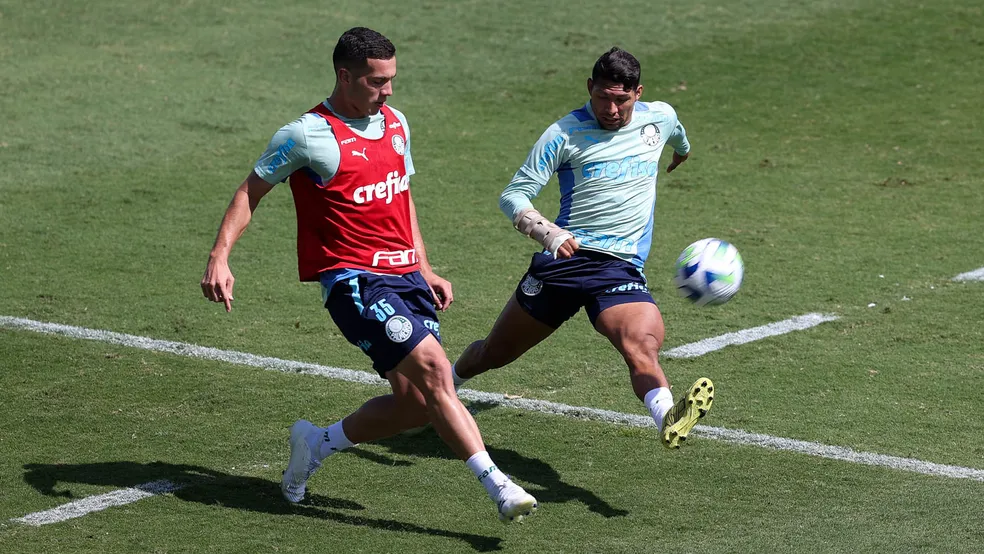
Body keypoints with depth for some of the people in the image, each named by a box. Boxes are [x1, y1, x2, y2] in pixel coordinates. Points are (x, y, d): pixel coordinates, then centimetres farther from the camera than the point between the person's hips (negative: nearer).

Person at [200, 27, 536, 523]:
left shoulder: (396, 124, 13)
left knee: (417, 403, 0)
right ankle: (498, 486, -21)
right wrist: (219, 257, -11)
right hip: (353, 280, -7)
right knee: (433, 370, -21)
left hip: (405, 276, 8)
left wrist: (425, 270, 21)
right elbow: (251, 191, 0)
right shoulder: (308, 136, -8)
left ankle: (317, 443, 23)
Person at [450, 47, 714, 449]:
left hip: (622, 268, 1)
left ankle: (668, 419, -56)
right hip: (562, 259, -1)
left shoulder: (659, 117, 8)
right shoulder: (565, 133, -4)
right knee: (496, 352, 13)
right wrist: (547, 232, -24)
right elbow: (513, 195, -6)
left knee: (644, 345, -29)